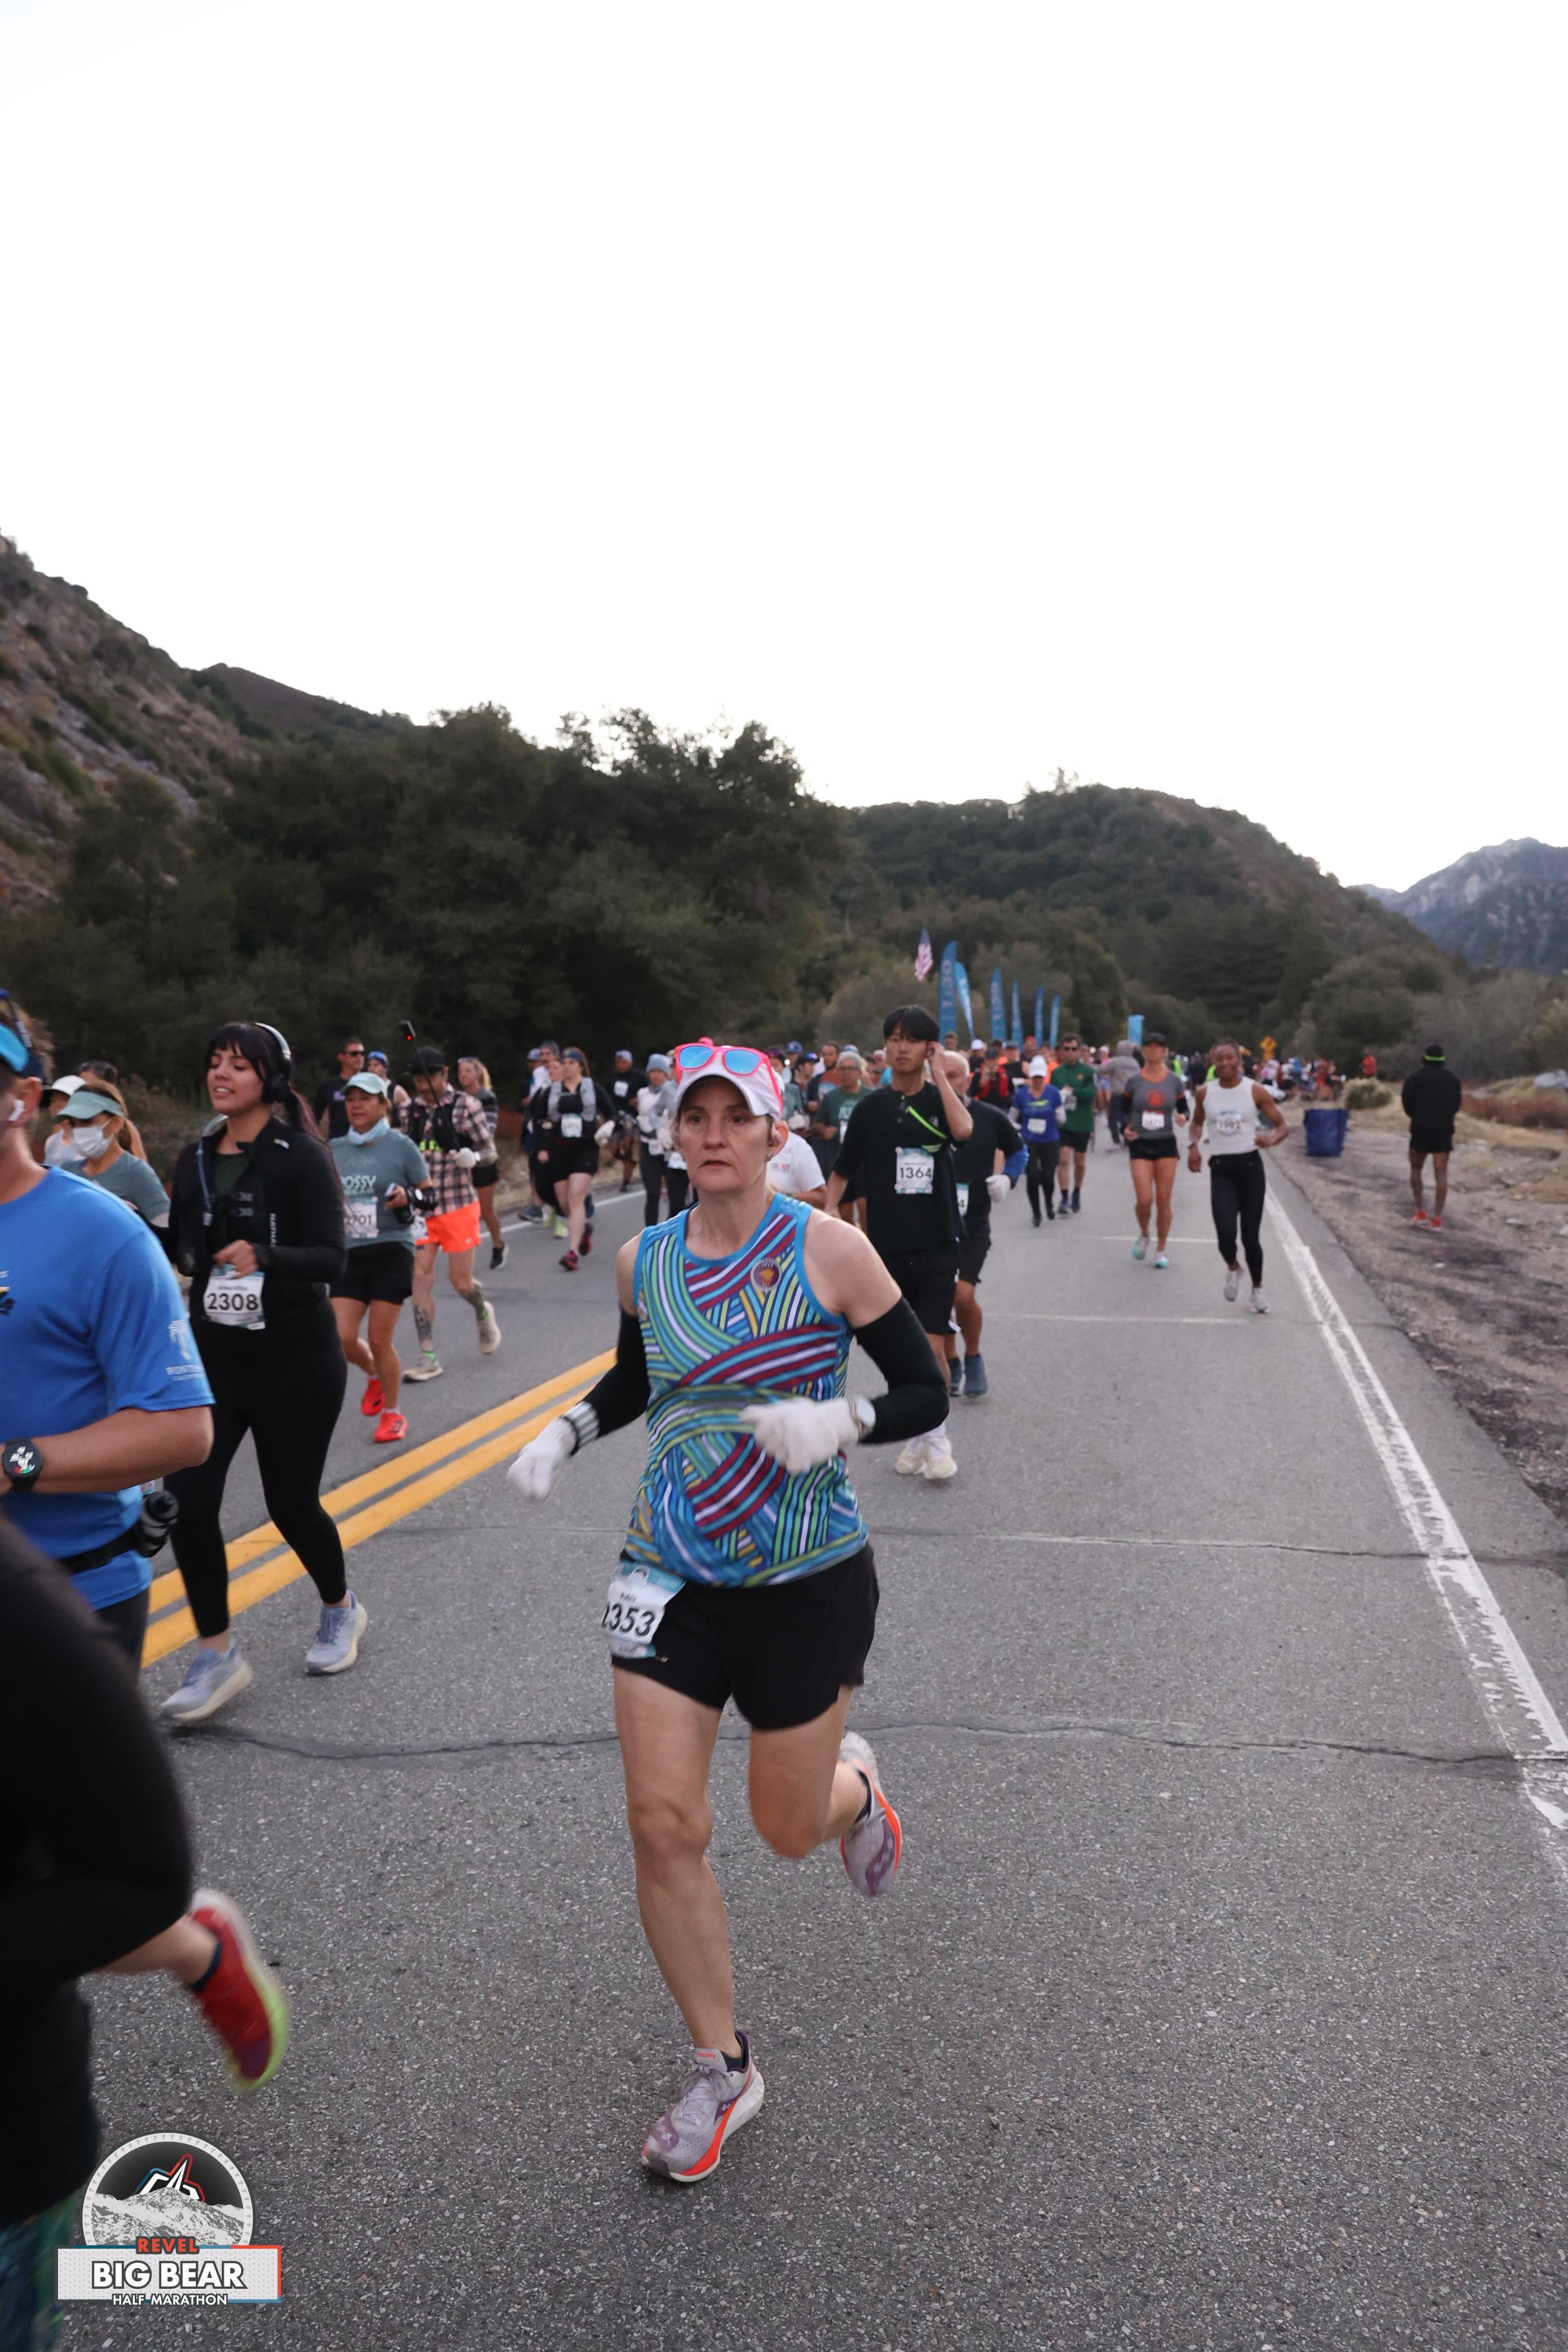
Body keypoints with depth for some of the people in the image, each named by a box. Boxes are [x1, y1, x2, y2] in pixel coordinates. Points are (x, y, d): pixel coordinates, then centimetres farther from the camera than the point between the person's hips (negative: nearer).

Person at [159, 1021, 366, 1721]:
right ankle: (216, 1654, 9)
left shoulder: (300, 1156, -12)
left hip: (295, 1360, -5)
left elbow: (330, 1259, -18)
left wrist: (264, 1257, -34)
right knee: (187, 1499, -7)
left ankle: (340, 1609, 37)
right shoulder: (195, 1158, 6)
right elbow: (183, 1251, 14)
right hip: (212, 1356, 5)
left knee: (292, 1504, 7)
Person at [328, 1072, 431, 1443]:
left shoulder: (402, 1146, -4)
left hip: (391, 1250, -4)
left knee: (380, 1341, -3)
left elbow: (427, 1196, 1)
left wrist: (408, 1199, -18)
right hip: (349, 1255, 4)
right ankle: (375, 1375, 30)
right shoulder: (335, 1150, 7)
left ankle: (392, 1414, 18)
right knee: (342, 1339, -4)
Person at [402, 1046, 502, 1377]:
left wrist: (471, 1157, -26)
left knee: (460, 1281, 0)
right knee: (420, 1278, -5)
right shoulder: (411, 1111, 7)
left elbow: (488, 1150, -6)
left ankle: (483, 1313, 37)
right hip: (421, 1207, 4)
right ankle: (428, 1358, 0)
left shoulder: (464, 1105, -6)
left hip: (458, 1204, -4)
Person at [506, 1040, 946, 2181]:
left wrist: (839, 1419, -25)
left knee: (789, 1827, 9)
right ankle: (723, 2072, 21)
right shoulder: (645, 1261, 0)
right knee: (664, 1824, -2)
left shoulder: (829, 1249, -11)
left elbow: (927, 1392, -7)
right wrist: (567, 1432, 2)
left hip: (807, 1577, -3)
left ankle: (856, 1785, 48)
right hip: (671, 1572, 3)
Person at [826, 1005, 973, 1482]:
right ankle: (918, 1434, 26)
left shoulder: (941, 1098, 1)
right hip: (888, 1244, 1)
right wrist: (829, 1210, -8)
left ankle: (938, 1436, 14)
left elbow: (963, 1130, -23)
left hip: (938, 1243, -1)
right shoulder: (871, 1107, 2)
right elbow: (844, 1170, 7)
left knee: (932, 1347, -6)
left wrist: (938, 1073, -17)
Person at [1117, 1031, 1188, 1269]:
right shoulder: (1134, 1082, 0)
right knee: (1144, 1200, -10)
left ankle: (1161, 1250, 15)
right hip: (1140, 1145, -1)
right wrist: (1125, 1128, -15)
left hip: (1166, 1144, 1)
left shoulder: (1174, 1082, 3)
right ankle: (1144, 1235, 22)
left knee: (1163, 1200, 2)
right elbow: (1123, 1111, 5)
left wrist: (1182, 1117, -15)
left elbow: (1184, 1109, 9)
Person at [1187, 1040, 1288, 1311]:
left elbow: (1283, 1127, 0)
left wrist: (1272, 1139, -22)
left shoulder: (1256, 1091, -5)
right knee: (1225, 1232, -17)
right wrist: (1194, 1145, 2)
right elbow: (1198, 1121, 21)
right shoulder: (1204, 1093, 2)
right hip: (1220, 1169, 1)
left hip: (1250, 1166, -1)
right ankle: (1233, 1268, 18)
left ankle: (1257, 1289, 26)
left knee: (1250, 1236, 2)